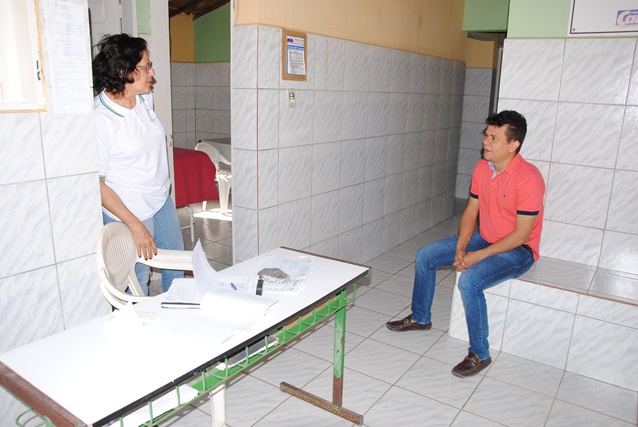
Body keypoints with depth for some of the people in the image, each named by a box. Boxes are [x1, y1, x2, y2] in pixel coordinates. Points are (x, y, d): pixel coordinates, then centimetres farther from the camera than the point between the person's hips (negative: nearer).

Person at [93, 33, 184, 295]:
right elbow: (97, 184, -20)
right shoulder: (99, 119, -23)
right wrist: (136, 227, -22)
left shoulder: (145, 98, -2)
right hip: (130, 211, -7)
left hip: (162, 200, 8)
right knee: (137, 280, 7)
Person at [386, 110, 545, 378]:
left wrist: (478, 256, -24)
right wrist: (460, 247, -11)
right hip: (484, 239, 8)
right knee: (424, 256, 1)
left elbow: (521, 235, -24)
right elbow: (470, 212, 4)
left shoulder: (528, 178, -25)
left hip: (517, 250, -8)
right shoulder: (482, 168, -2)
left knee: (470, 280, -32)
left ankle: (479, 354, -11)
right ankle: (420, 318, 21)